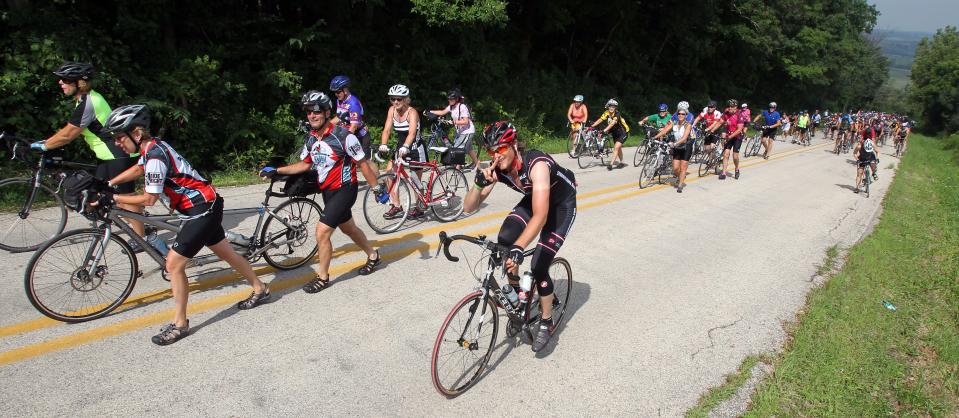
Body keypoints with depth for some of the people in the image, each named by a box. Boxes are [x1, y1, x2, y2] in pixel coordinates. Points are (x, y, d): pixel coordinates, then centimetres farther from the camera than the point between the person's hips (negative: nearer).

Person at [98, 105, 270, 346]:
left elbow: (149, 199, -18)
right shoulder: (152, 146, 7)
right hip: (206, 206, 10)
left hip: (202, 210, -10)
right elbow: (137, 170, 28)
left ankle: (179, 324, 7)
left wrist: (113, 198, -8)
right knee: (227, 254, 20)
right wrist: (107, 184, 24)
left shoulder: (154, 156, -22)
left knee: (173, 265, -5)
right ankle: (260, 290, 34)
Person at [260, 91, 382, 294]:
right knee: (348, 227, 22)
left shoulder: (343, 136, -20)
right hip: (327, 191, 8)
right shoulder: (311, 138, 1)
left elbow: (363, 164, -14)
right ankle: (373, 255, 45)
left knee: (322, 232, -12)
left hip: (344, 190, -8)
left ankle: (322, 277, 7)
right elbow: (305, 164, 13)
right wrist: (275, 170, 7)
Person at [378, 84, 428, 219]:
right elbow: (387, 129, -13)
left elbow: (412, 132, -37)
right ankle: (396, 207, -5)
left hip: (416, 148, -5)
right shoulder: (392, 110, -5)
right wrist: (383, 145, -30)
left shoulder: (412, 112, -22)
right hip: (401, 147, 5)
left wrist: (405, 147, -54)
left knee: (416, 180, 5)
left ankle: (418, 207, 24)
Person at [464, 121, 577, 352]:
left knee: (539, 265, -14)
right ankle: (514, 287, 8)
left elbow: (540, 216, -48)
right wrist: (479, 183, -41)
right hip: (533, 198, 5)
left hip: (562, 203, -5)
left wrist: (518, 248, -59)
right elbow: (469, 207, -22)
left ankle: (547, 323, 8)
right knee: (504, 240, -20)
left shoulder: (537, 164, -39)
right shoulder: (496, 168, -21)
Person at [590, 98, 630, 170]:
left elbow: (612, 123, -43)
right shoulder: (606, 113, -10)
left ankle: (611, 164, -20)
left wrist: (605, 130, -56)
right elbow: (599, 120, -17)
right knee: (618, 148, 19)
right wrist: (591, 127, -30)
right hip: (615, 132, 7)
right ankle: (622, 163, 35)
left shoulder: (617, 114, -27)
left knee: (616, 147, -19)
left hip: (623, 132, -7)